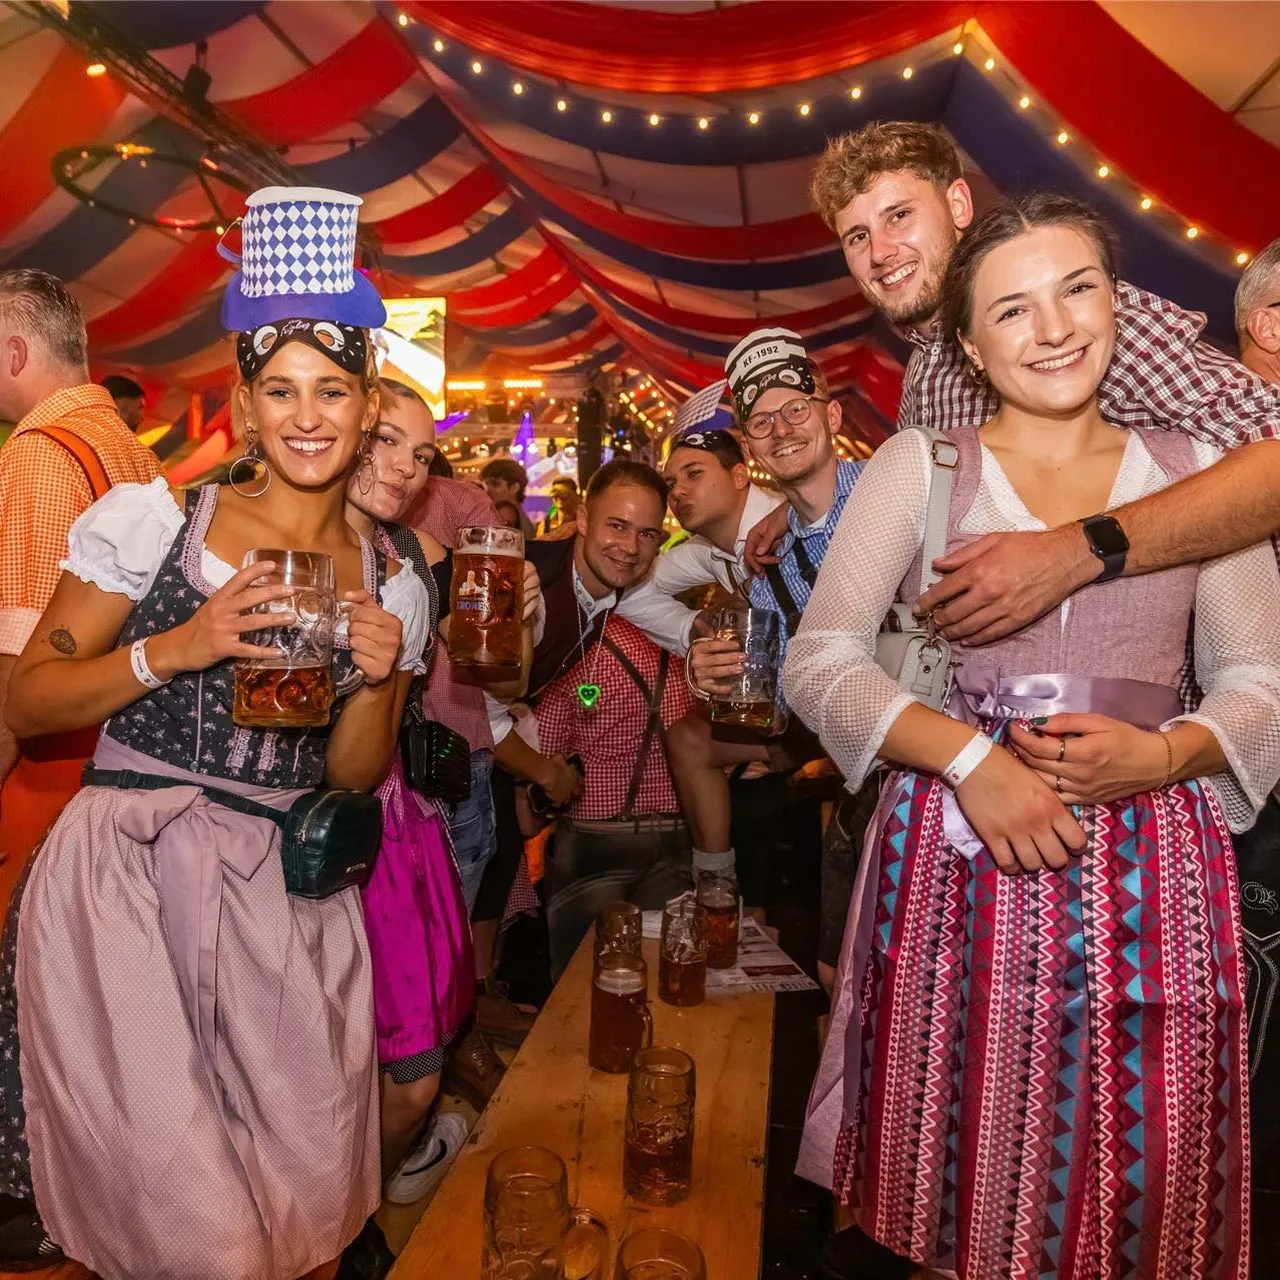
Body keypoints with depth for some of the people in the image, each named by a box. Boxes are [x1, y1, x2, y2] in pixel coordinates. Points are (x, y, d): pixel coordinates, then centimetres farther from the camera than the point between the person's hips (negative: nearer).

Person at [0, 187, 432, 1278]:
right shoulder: (149, 520, -1)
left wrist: (376, 677, -10)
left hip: (286, 903, 3)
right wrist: (176, 648, -16)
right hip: (121, 882, -2)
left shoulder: (392, 587, 5)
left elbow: (352, 780, 8)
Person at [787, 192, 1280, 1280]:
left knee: (1138, 1193, 9)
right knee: (953, 1189, 9)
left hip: (1149, 879, 2)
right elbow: (818, 663, -3)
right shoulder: (918, 465, 3)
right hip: (956, 870, -1)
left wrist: (1159, 753, -12)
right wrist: (969, 756, -16)